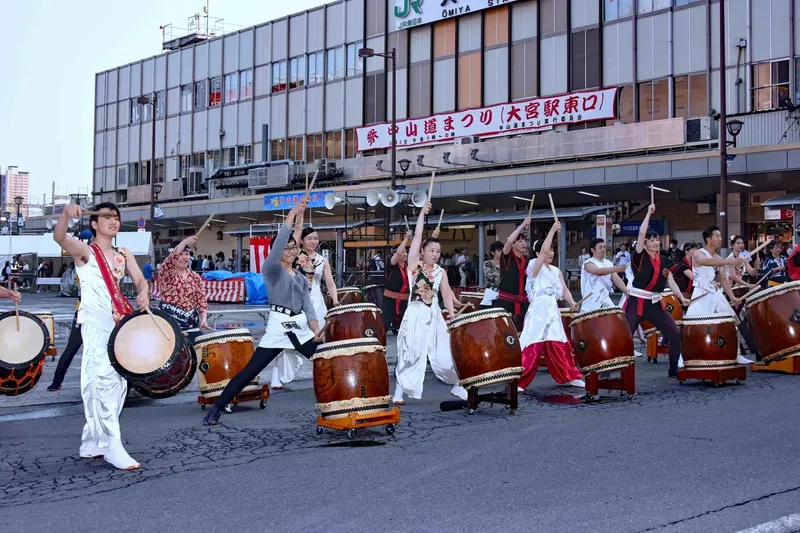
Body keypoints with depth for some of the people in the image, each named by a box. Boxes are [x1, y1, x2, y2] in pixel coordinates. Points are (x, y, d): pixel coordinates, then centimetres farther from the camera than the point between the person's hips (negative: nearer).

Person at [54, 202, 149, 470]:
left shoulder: (124, 255, 15)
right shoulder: (85, 251, -2)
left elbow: (140, 279, 1)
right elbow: (59, 237, -22)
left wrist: (143, 294, -23)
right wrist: (66, 214, -43)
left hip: (121, 322, 7)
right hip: (95, 322, -7)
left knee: (117, 381, 8)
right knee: (104, 379, -17)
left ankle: (93, 444, 20)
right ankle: (113, 447, -17)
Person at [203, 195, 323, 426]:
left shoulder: (301, 278, 18)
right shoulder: (270, 270, 1)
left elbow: (308, 306, 7)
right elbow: (279, 242, -17)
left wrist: (316, 329, -11)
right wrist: (292, 214, -21)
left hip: (302, 328, 5)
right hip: (278, 327, -5)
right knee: (250, 370, -7)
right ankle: (216, 409, 0)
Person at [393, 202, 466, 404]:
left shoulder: (440, 272, 10)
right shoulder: (414, 263, 1)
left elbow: (447, 295, 7)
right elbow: (417, 237, -6)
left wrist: (453, 315, -4)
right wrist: (422, 213, -4)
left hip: (435, 315, 3)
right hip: (416, 314, -3)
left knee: (445, 351, 4)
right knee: (411, 353, -4)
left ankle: (458, 385, 21)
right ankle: (399, 392, 4)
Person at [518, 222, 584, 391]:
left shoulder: (556, 271, 16)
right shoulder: (535, 266, -5)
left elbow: (564, 290, 12)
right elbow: (543, 251, -22)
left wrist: (571, 302, -8)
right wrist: (552, 230, -18)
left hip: (553, 312, 7)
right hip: (538, 312, -7)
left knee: (560, 346, 12)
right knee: (531, 347, -10)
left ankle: (570, 377, 23)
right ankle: (517, 382, -5)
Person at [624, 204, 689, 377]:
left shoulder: (664, 261, 11)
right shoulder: (639, 256, -5)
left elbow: (670, 281, 9)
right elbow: (641, 233, -17)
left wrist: (682, 298, -6)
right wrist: (649, 213, -10)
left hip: (655, 303, 6)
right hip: (636, 302, -6)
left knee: (675, 334, 4)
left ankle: (673, 369, 17)